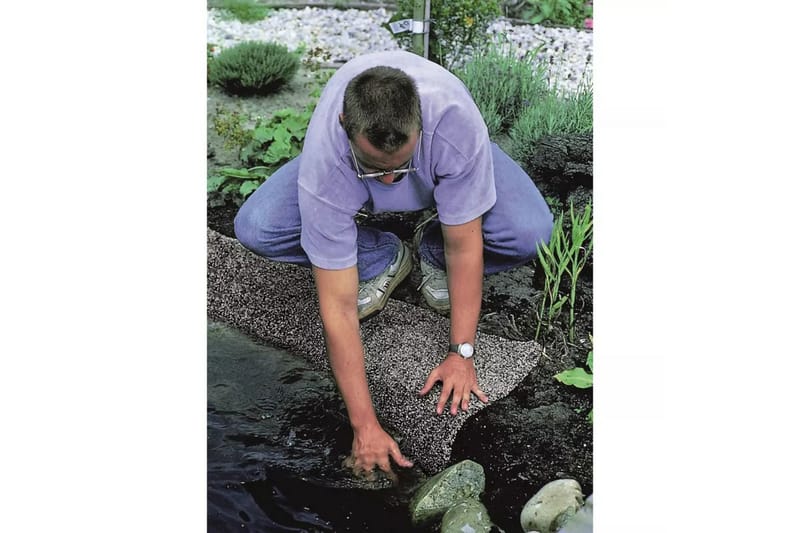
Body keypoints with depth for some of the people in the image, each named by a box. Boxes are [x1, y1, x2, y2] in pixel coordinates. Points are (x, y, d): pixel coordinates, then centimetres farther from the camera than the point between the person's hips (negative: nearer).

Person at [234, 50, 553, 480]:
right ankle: (384, 260, -2)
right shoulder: (324, 160, -39)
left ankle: (433, 254, 3)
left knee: (530, 233, -29)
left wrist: (461, 352, -30)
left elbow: (465, 245, -29)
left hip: (443, 162, 0)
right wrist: (364, 425, -35)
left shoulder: (456, 120, -41)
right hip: (346, 186, 1)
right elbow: (339, 306, -36)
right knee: (255, 228, -24)